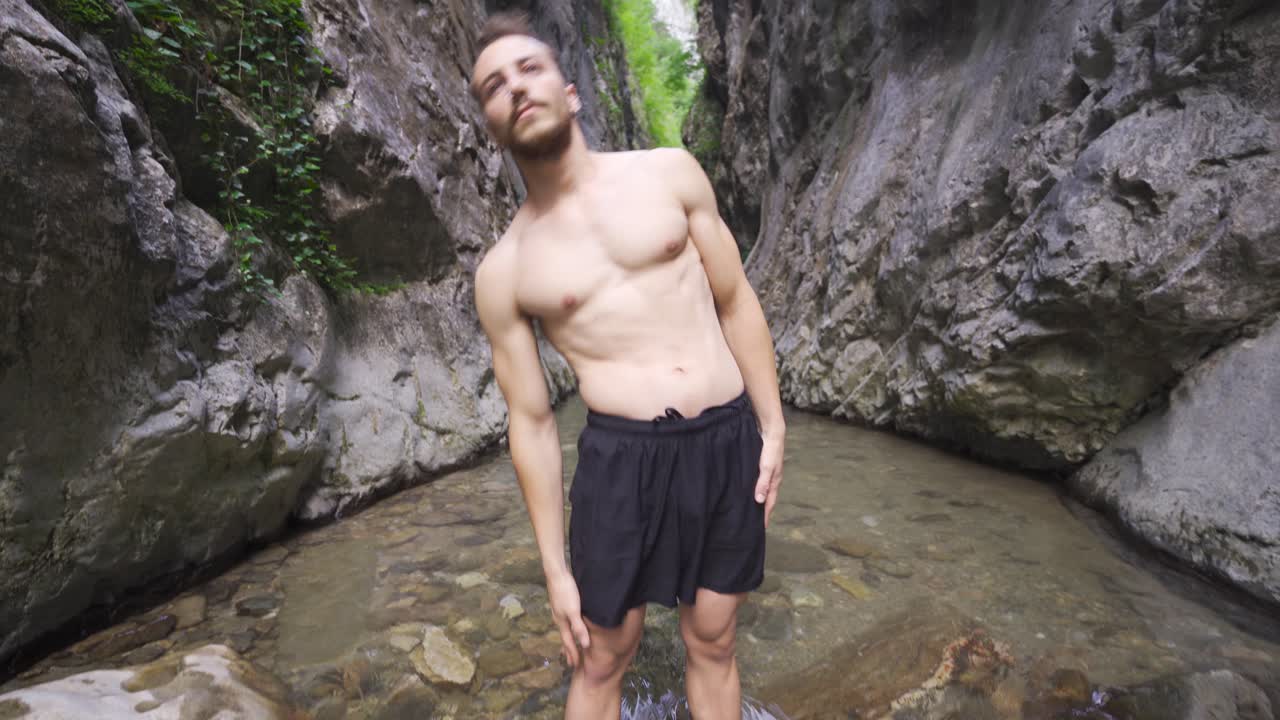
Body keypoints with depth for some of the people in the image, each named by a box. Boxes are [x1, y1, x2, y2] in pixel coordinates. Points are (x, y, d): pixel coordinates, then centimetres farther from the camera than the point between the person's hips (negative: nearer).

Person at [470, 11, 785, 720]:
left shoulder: (670, 172, 3)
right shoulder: (503, 272, 0)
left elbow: (735, 301, 8)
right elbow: (531, 422, 2)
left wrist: (772, 427, 4)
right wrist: (556, 568, 5)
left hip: (729, 443, 2)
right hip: (622, 459, -1)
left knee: (712, 644, 19)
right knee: (600, 661, 15)